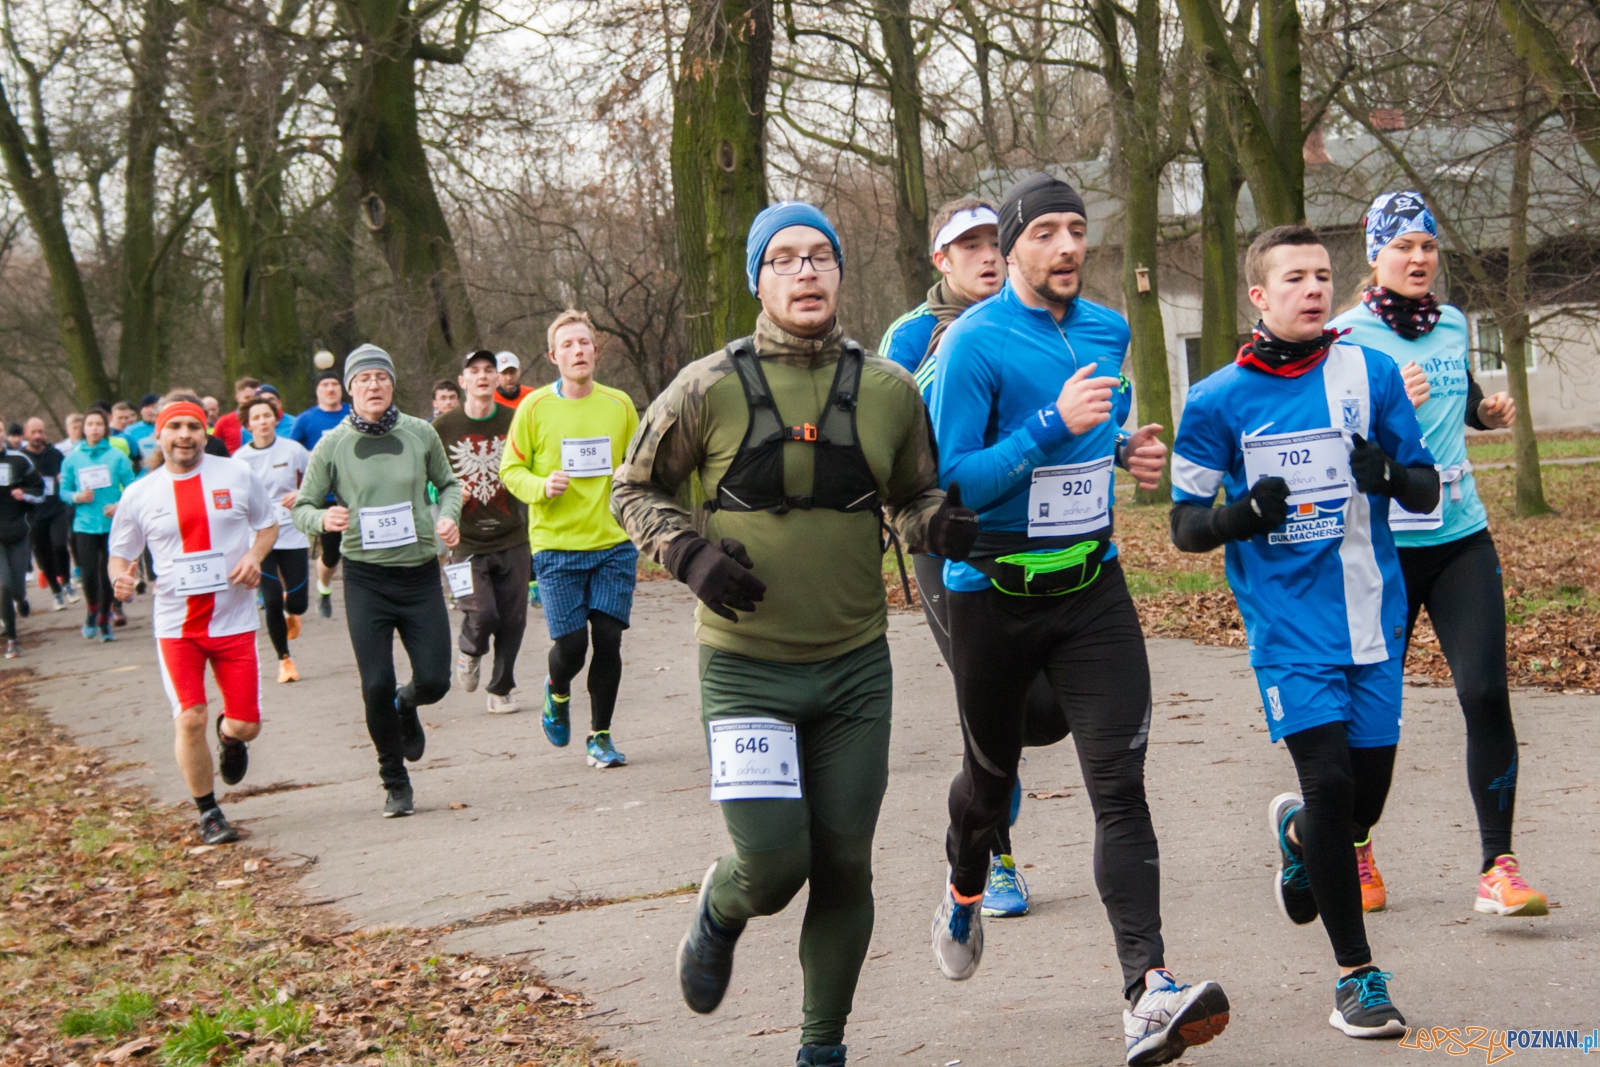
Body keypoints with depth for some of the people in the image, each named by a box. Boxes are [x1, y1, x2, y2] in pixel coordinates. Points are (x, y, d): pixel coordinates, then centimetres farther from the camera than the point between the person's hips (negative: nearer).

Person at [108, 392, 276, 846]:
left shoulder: (237, 476, -1)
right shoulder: (139, 494, 0)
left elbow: (268, 523, 12)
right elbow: (121, 553, 9)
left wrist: (255, 554, -9)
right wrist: (121, 578, -14)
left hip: (233, 619, 0)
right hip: (176, 624, 0)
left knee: (246, 725, 0)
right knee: (190, 719, -10)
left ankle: (228, 735, 41)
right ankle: (208, 812, 13)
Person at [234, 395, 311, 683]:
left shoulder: (292, 450, -3)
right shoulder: (240, 458, -1)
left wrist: (300, 494, -12)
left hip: (292, 534, 0)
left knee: (297, 603, -3)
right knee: (272, 601, -8)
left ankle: (290, 612, 38)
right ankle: (284, 659, 12)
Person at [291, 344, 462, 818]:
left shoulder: (421, 434, 0)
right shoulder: (332, 446, -3)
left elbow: (448, 484, 16)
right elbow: (302, 507, 2)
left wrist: (448, 516, -5)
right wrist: (323, 519, -21)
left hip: (420, 572, 1)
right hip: (365, 578, -1)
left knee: (434, 681, -2)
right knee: (376, 686, -5)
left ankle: (406, 707, 38)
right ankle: (395, 784, 15)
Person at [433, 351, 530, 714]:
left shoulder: (514, 422, 2)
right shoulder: (443, 428, -1)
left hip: (511, 539, 2)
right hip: (466, 543, -2)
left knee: (512, 619, 3)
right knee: (483, 614, -14)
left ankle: (502, 689, 23)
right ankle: (469, 650, 21)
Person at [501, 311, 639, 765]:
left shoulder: (620, 405, 5)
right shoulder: (535, 407, -2)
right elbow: (510, 469, 3)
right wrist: (541, 487, -16)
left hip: (614, 543, 2)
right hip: (557, 546, -2)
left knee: (608, 639, -1)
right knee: (571, 644, -4)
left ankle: (600, 736, 15)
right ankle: (557, 692, 32)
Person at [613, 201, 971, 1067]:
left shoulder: (889, 390, 0)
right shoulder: (710, 388, -7)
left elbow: (910, 497, 13)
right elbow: (635, 490, 4)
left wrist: (938, 524, -10)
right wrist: (689, 551, -14)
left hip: (856, 665, 3)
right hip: (746, 667, -3)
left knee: (844, 866, 7)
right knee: (774, 864, -11)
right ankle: (720, 911, 27)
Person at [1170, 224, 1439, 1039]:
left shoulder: (1370, 374, 2)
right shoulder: (1218, 401, -2)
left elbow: (1425, 491, 6)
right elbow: (1185, 525, 2)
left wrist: (1387, 474, -17)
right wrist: (1242, 516, -19)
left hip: (1371, 618, 3)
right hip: (1287, 622, -3)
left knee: (1364, 805, 8)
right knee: (1330, 780, -13)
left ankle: (1298, 832, 45)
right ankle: (1356, 974, 2)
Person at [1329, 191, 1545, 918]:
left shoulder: (1452, 325, 10)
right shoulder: (1347, 336, -6)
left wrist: (1489, 412, 7)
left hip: (1461, 537, 4)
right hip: (1380, 544, -4)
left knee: (1486, 692, -7)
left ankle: (1497, 869, -3)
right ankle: (1355, 850, 27)